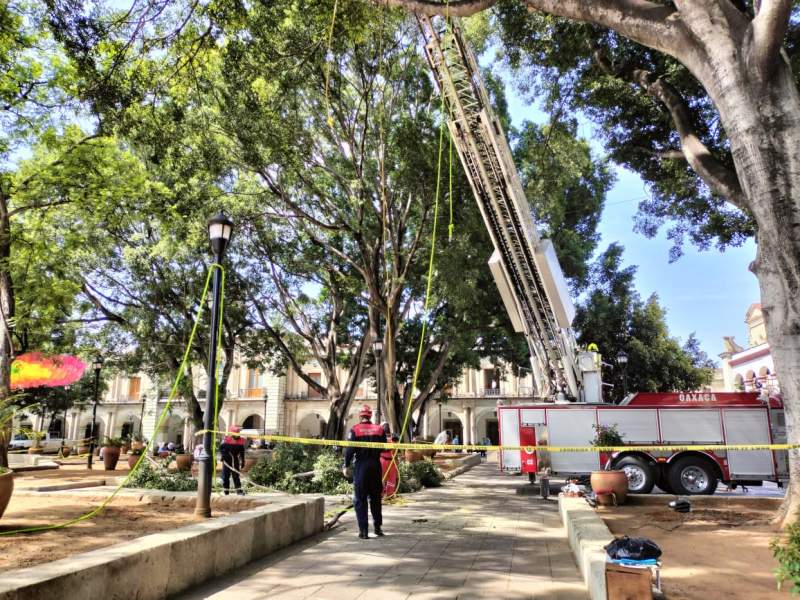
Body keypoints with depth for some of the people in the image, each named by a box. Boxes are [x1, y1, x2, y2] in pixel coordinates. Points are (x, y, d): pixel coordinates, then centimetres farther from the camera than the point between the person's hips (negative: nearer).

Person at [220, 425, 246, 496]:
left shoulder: (241, 441, 2)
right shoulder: (226, 439, -9)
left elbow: (242, 452, 10)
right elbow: (221, 448, -4)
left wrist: (242, 460, 8)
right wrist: (224, 455, -18)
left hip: (235, 460, 3)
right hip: (227, 460, -2)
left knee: (236, 475, 2)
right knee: (226, 475, 3)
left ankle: (239, 490, 1)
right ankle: (225, 490, 12)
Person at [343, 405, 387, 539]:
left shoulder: (355, 430, -6)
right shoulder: (379, 429, 3)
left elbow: (350, 449, -10)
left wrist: (346, 466, -1)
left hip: (361, 466, -3)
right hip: (376, 465, 3)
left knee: (360, 499, 5)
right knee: (375, 498, 18)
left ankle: (363, 530, 3)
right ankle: (378, 527, 22)